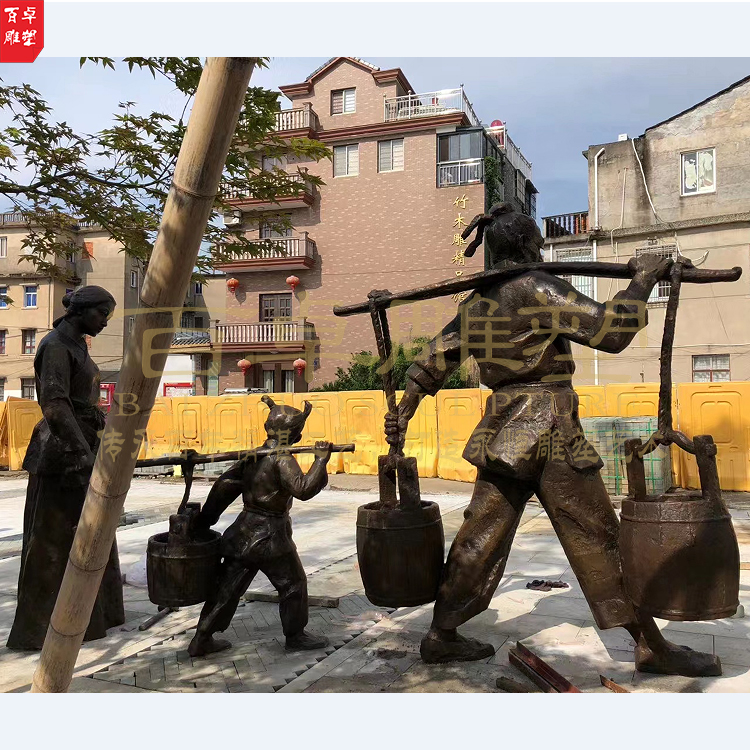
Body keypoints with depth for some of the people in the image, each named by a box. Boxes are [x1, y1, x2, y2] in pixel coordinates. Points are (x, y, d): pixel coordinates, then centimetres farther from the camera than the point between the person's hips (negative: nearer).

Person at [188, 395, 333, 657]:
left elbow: (225, 486, 8)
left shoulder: (253, 456, 7)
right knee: (293, 584, 11)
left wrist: (203, 520, 13)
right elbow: (303, 489, -28)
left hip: (243, 534, 8)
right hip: (269, 537, -7)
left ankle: (202, 640, 18)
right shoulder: (282, 459, -17)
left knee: (228, 587, 13)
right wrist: (321, 460, -22)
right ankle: (296, 636, 24)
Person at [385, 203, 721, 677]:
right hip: (549, 430, -7)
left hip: (503, 433, 7)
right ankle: (652, 647, 15)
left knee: (481, 536, 12)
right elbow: (612, 329, -16)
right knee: (599, 538, 3)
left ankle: (441, 636, 19)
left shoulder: (476, 304, 12)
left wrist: (403, 416, 20)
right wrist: (644, 277, -3)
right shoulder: (536, 288, -11)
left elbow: (433, 363, 14)